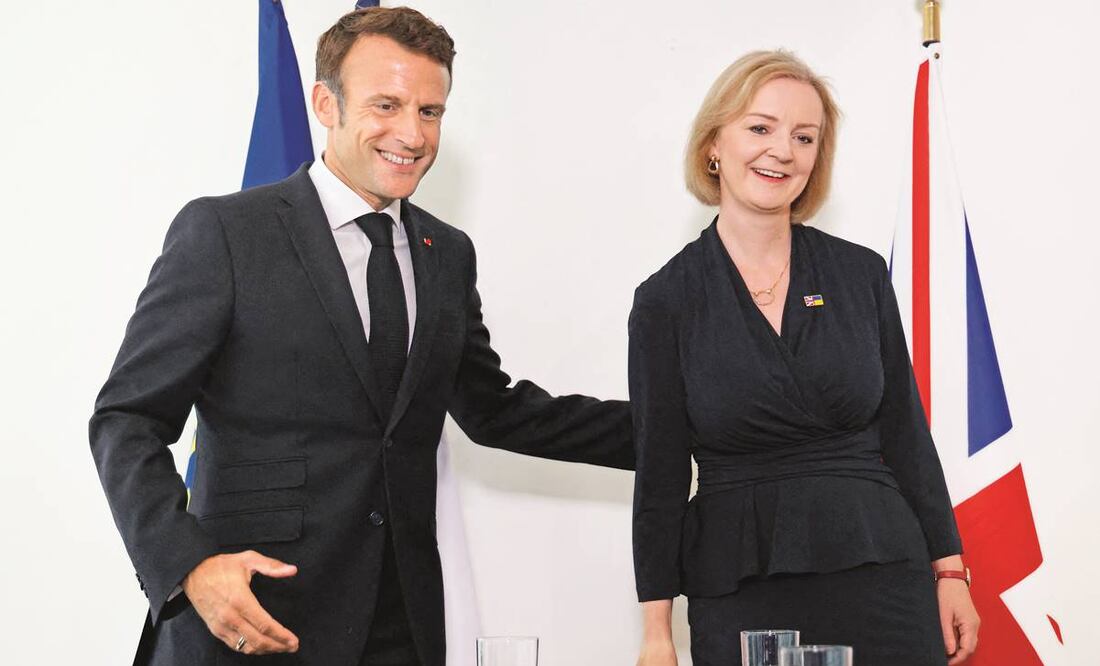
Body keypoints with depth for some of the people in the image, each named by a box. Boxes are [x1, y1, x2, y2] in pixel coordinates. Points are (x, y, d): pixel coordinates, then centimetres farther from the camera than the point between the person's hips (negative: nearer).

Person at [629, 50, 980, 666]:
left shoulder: (862, 274, 4)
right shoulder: (667, 300, -1)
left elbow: (906, 434, 9)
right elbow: (661, 472, 0)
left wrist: (949, 569, 5)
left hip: (881, 583, 2)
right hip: (738, 599, -1)